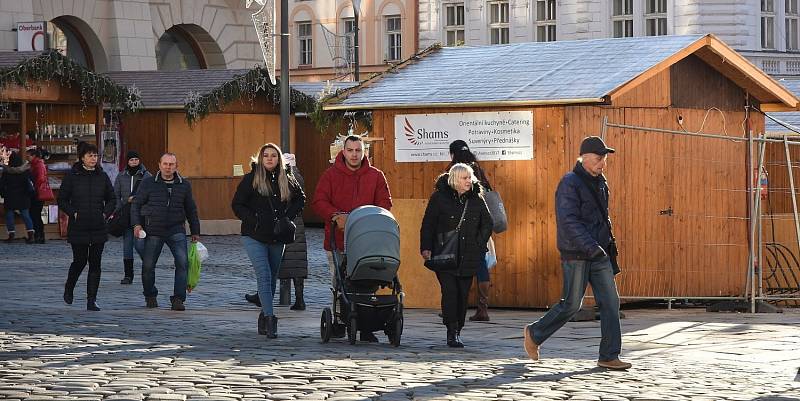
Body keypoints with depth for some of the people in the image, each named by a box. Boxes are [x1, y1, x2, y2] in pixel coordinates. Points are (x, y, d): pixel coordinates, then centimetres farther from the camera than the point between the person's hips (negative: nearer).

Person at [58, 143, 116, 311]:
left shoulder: (102, 176, 6)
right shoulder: (72, 176, -2)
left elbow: (112, 199, 15)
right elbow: (62, 200, 2)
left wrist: (105, 213, 1)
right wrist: (73, 213, -9)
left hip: (98, 228, 3)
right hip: (78, 227, -3)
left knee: (95, 264, 0)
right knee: (80, 261, 2)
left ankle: (92, 300, 4)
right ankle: (69, 288, 30)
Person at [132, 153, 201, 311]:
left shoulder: (184, 185, 9)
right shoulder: (148, 183, 2)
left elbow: (191, 209, 17)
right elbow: (136, 204, 7)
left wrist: (195, 232, 17)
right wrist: (136, 224, -5)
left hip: (176, 230, 1)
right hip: (153, 231, -1)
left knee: (183, 262, -16)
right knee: (148, 265, 4)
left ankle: (178, 298, -11)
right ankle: (150, 296, 27)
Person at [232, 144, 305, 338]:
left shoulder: (287, 180, 6)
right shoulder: (251, 179, -3)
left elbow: (300, 199, 21)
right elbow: (237, 205, -1)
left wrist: (289, 216, 5)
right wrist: (253, 219, -14)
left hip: (277, 238, 4)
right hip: (255, 237, -4)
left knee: (272, 278, 11)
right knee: (264, 276, -16)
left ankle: (264, 317, 23)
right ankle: (269, 319, -20)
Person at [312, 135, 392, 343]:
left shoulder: (376, 176, 10)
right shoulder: (331, 175, 6)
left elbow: (385, 203, 8)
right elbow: (318, 202, 0)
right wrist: (336, 216, -16)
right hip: (337, 239, -1)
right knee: (339, 285, 2)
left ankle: (365, 327, -1)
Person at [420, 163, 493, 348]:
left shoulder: (477, 199, 7)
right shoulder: (439, 198, -2)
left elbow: (487, 225, 18)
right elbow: (428, 224, -1)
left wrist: (479, 245, 8)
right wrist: (426, 247, -10)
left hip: (468, 257, 3)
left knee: (463, 294, 3)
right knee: (449, 291, -14)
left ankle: (456, 332, 13)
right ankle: (452, 332, -14)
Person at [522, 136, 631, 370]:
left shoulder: (600, 183, 13)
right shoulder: (570, 184, -14)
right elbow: (569, 221, -22)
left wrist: (609, 243, 20)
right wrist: (591, 246, -30)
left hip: (599, 254, 8)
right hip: (576, 254, -8)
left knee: (611, 302, -1)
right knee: (571, 305, -1)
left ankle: (609, 357, 2)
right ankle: (534, 334, 21)